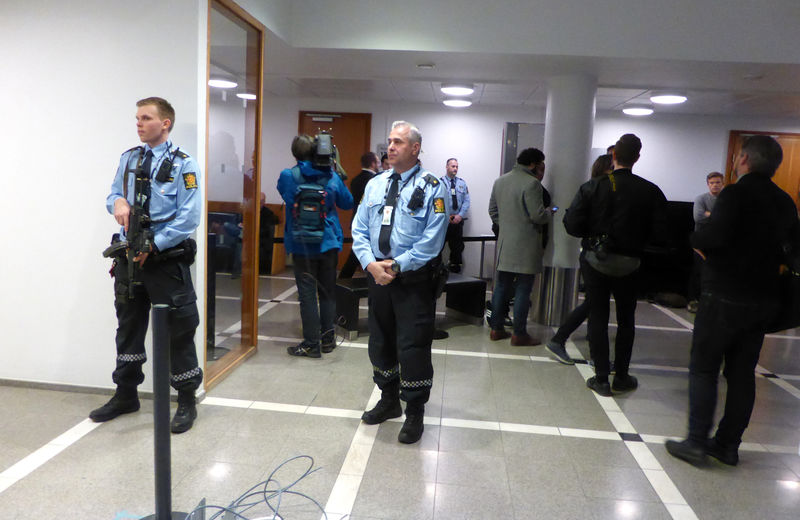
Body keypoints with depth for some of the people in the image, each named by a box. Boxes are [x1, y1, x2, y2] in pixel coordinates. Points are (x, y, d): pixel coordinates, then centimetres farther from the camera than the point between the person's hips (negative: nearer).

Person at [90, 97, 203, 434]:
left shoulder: (183, 164, -8)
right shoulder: (129, 159, 10)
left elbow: (189, 218, -13)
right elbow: (114, 195, 16)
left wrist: (153, 245, -17)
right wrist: (117, 201, -8)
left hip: (167, 260, -6)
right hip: (129, 257, 6)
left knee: (178, 330, 1)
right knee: (128, 326, 17)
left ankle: (187, 401, 17)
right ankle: (126, 395, 34)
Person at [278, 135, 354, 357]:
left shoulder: (288, 176, -8)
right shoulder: (331, 176, -1)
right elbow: (347, 203, 10)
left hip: (302, 245, -3)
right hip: (329, 242, 3)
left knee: (307, 294, 2)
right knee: (328, 291, 13)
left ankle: (311, 343, 6)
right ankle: (328, 338, 22)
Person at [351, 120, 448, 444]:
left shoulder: (431, 187, -8)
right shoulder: (375, 184, 9)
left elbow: (432, 240, -15)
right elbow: (359, 230, 6)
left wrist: (396, 266, -18)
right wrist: (371, 264, -10)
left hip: (414, 279, -5)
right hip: (377, 275, 6)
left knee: (413, 346, 1)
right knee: (380, 342, 17)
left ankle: (414, 413, 21)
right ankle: (389, 401, 39)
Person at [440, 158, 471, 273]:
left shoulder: (462, 183, 11)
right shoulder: (440, 182, -2)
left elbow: (466, 201, 7)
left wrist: (460, 216, -7)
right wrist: (447, 217, -11)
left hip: (458, 220, 4)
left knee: (457, 246, 9)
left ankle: (455, 267, 21)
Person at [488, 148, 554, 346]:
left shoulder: (499, 181, 11)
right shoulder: (531, 183, -14)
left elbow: (492, 211, 16)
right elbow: (538, 216, -16)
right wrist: (549, 212, 4)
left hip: (504, 244, 7)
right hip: (525, 246, -7)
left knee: (501, 286, 13)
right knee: (523, 289, 0)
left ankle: (496, 329, 19)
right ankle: (519, 334, 5)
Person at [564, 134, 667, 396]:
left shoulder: (592, 187, -9)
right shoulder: (650, 191, -7)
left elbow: (572, 225, -12)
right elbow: (659, 230, -7)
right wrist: (637, 241, 11)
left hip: (595, 260, -1)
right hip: (629, 264, 1)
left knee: (598, 318, 7)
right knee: (626, 320, 16)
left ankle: (601, 378, 11)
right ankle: (622, 377, 24)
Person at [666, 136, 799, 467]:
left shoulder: (735, 194, -14)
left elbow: (714, 235, -27)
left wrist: (696, 239, -8)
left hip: (726, 295, -7)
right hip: (764, 299, 7)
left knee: (703, 368, 2)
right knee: (742, 372, 12)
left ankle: (697, 442, 2)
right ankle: (728, 445, 19)